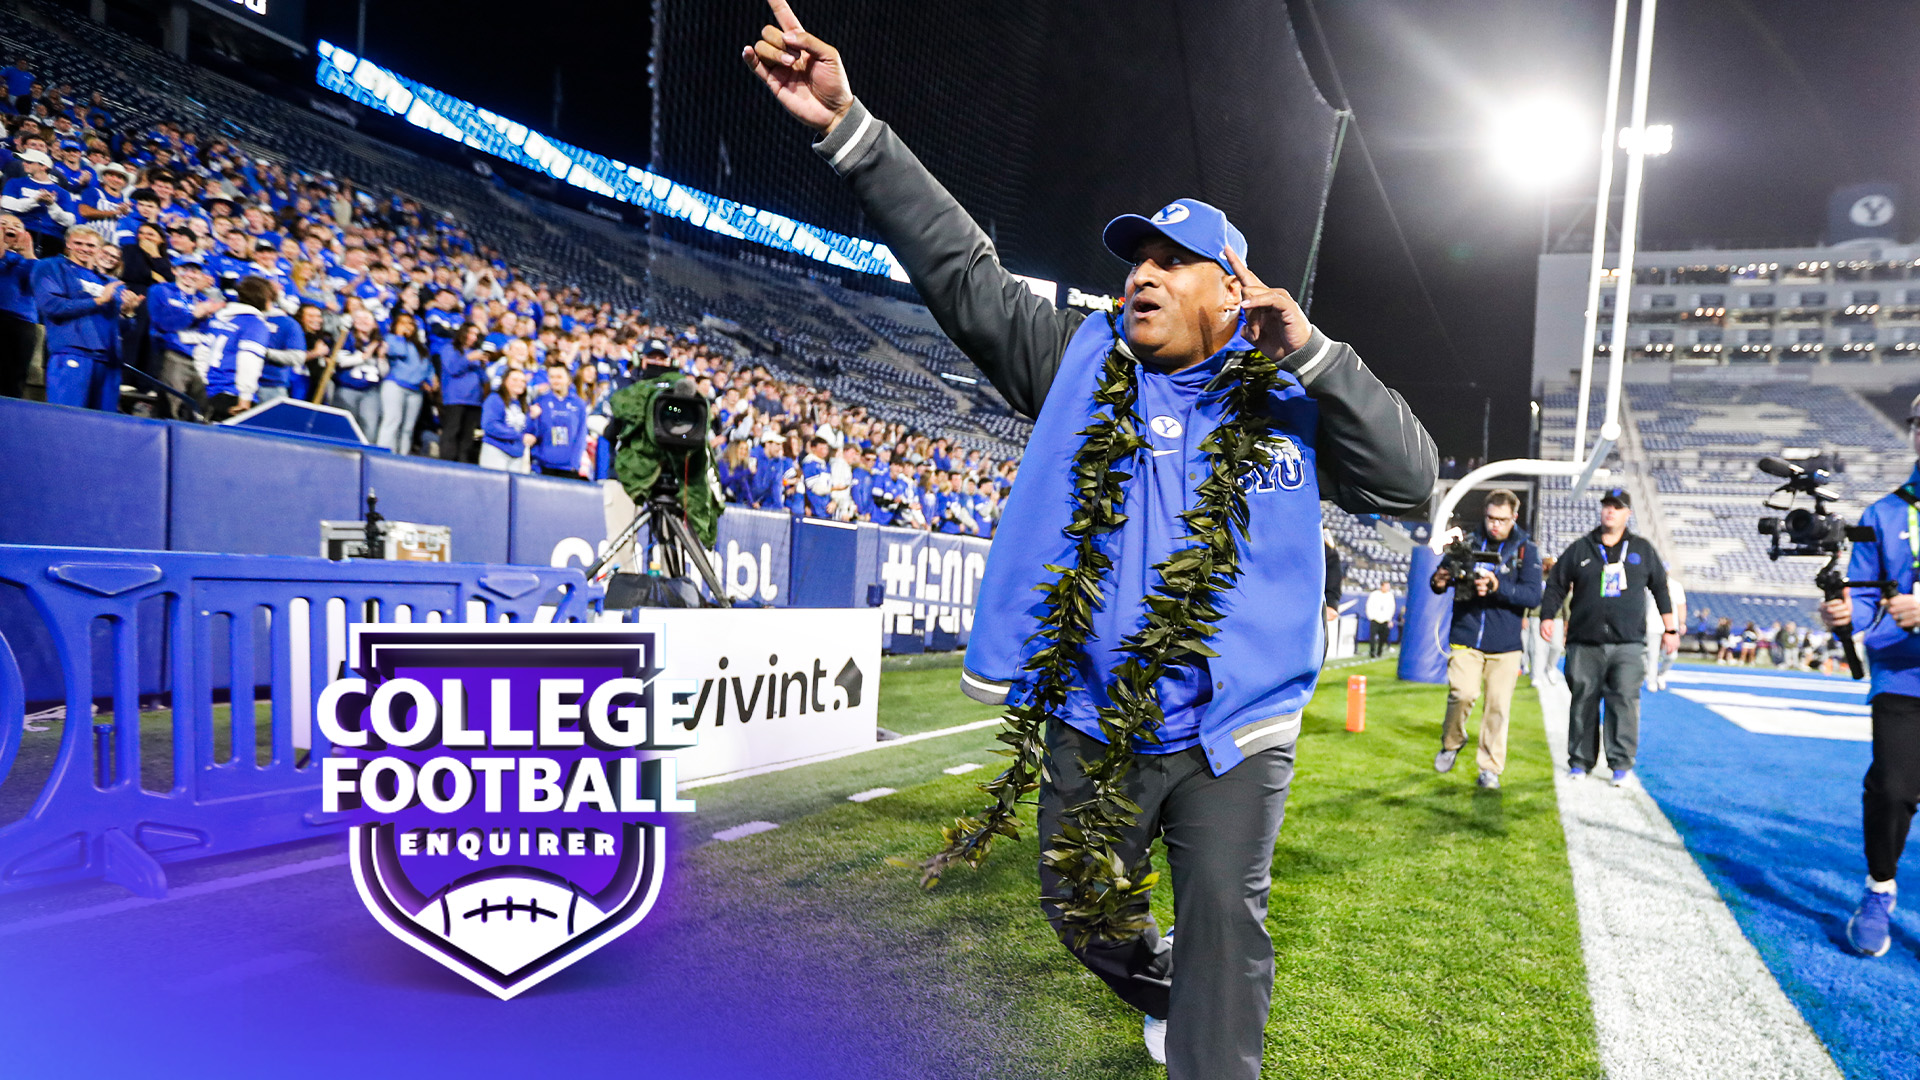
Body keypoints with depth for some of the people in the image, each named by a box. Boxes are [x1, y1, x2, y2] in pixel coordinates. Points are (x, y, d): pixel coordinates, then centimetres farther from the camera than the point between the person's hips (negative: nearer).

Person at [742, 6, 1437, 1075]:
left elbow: (1411, 478, -10)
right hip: (1094, 728, 3)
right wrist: (850, 129, -9)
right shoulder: (1083, 361, 1)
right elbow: (963, 271, -3)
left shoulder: (1287, 401, -1)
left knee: (1224, 934, 4)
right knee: (1083, 912, 21)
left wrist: (1310, 351, -18)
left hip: (1236, 735, -2)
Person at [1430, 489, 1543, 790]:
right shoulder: (1468, 543, 5)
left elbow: (1533, 595, -9)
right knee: (1463, 693, -15)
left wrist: (1498, 587, -25)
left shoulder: (1526, 550, 2)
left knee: (1498, 706, 2)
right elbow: (1440, 580, 11)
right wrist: (1439, 582, -14)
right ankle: (1452, 741, 14)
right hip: (1465, 638, 0)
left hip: (1505, 644, 0)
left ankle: (1490, 768, 16)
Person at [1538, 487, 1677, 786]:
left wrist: (1670, 628, 16)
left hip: (1628, 644, 0)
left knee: (1624, 700, -7)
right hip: (1584, 644, 0)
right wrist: (1547, 616, -5)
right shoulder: (1580, 549, 9)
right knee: (1583, 700, 3)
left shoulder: (1642, 549, 12)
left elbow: (1660, 588, 19)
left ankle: (1621, 763, 1)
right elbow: (1556, 585, 10)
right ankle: (1580, 760, 12)